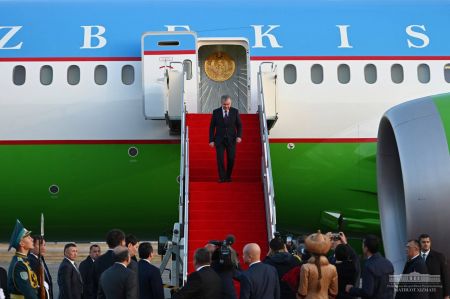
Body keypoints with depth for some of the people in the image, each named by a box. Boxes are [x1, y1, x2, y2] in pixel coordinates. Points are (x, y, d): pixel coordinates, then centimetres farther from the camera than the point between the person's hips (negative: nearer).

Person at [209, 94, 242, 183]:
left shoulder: (235, 111, 0)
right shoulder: (216, 112, -2)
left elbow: (239, 125, 5)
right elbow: (212, 127, 2)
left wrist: (239, 136, -11)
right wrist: (211, 140, -3)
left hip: (231, 139, 0)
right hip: (219, 140, 0)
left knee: (231, 159, 0)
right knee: (220, 159, -7)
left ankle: (228, 177, 18)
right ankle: (222, 178, 1)